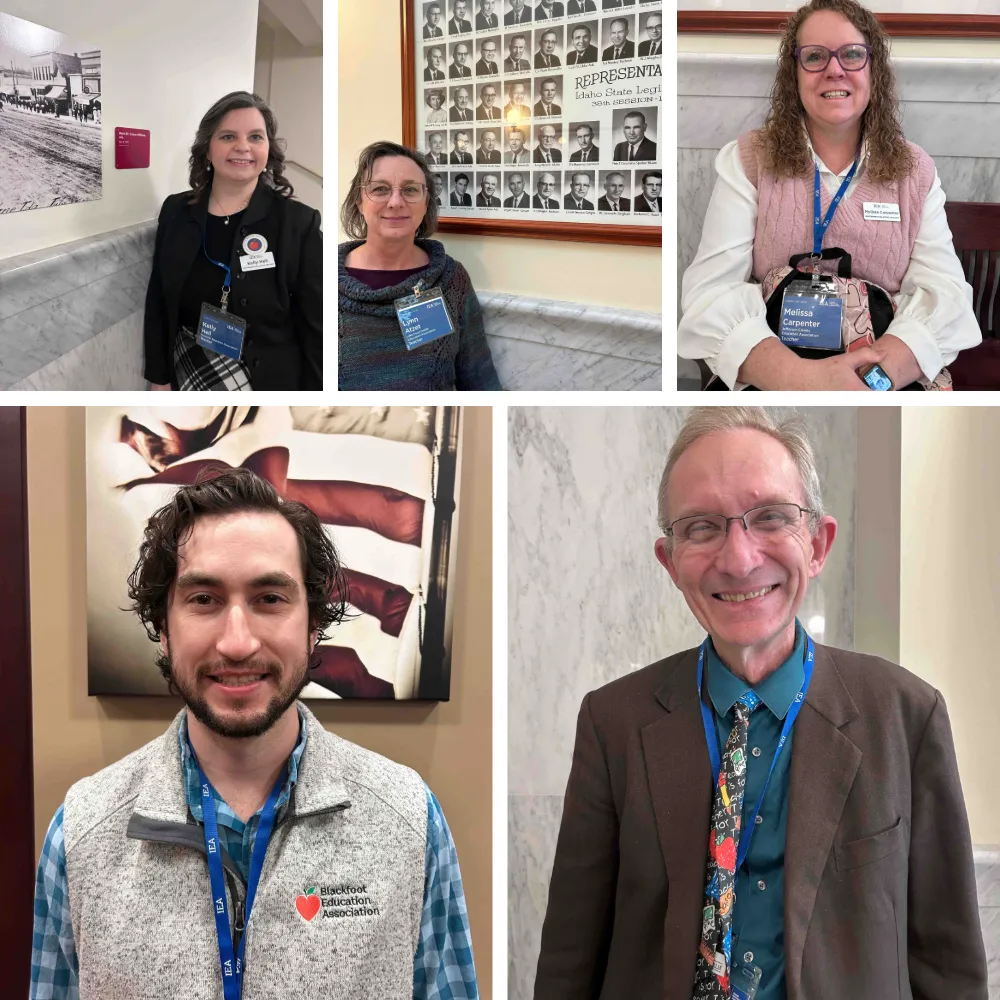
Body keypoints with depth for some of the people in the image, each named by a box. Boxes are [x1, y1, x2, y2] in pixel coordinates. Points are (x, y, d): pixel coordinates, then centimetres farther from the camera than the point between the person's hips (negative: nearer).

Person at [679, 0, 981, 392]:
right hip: (769, 383, -2)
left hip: (884, 379, 2)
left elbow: (943, 288, -2)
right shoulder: (746, 161, 3)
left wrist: (877, 372, -24)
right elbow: (712, 290, -8)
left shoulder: (915, 170, 9)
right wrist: (799, 376, -27)